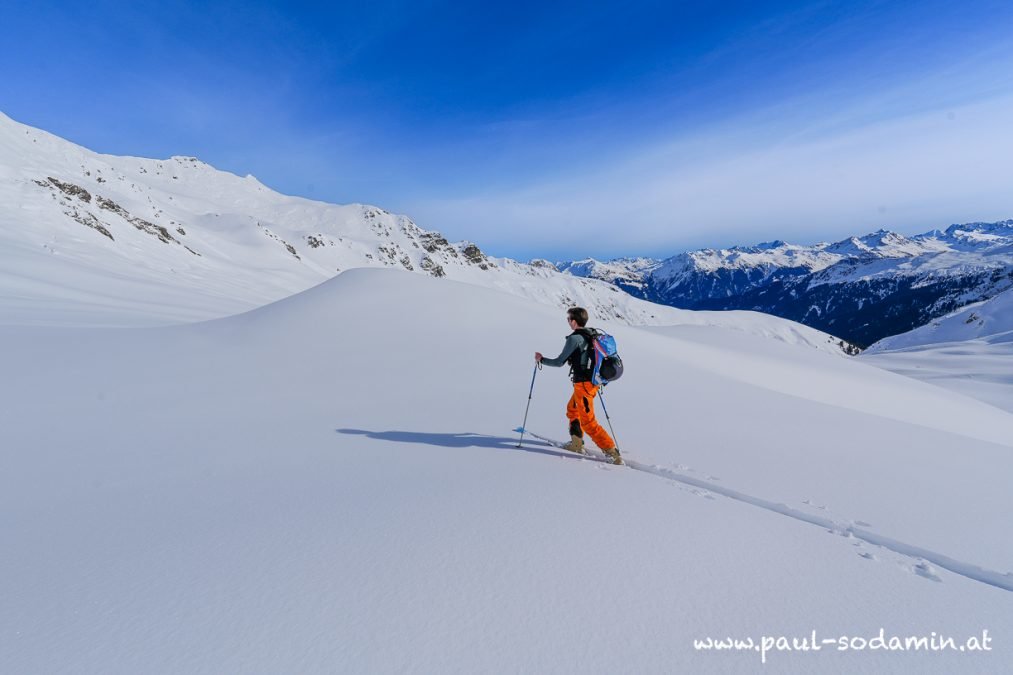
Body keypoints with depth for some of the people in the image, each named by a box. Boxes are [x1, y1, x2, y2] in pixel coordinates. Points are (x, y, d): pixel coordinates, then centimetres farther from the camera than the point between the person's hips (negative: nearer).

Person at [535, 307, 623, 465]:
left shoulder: (574, 338, -16)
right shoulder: (592, 335, 7)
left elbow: (559, 362, -12)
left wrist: (541, 359, 3)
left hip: (583, 384, -9)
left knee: (588, 422, -1)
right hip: (593, 381, 9)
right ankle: (576, 444, 33)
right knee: (572, 409, 26)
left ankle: (612, 452, -2)